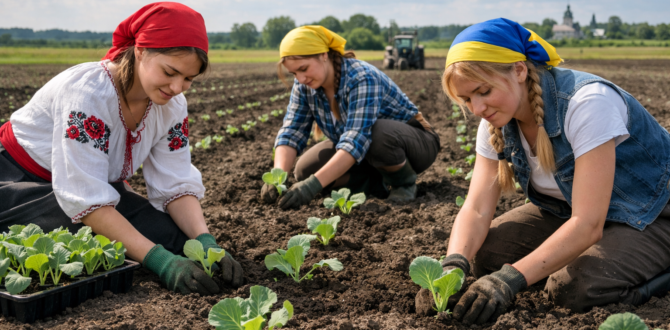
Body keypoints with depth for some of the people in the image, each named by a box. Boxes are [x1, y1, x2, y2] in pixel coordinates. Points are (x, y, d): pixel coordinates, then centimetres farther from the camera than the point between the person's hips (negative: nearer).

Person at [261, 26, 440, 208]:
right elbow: (291, 132, -13)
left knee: (379, 133, -40)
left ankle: (405, 183, -10)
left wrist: (314, 184, -49)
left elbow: (357, 140, -41)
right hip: (368, 153, 7)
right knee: (306, 170, -12)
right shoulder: (304, 86, -9)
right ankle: (381, 183, 1)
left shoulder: (362, 78, -31)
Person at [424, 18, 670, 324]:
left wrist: (512, 278, -44)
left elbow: (588, 225, -35)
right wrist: (454, 264, -36)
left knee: (573, 287, -30)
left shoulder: (587, 102, -32)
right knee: (485, 252, -11)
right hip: (569, 209, 6)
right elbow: (477, 209, -16)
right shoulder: (496, 121, -10)